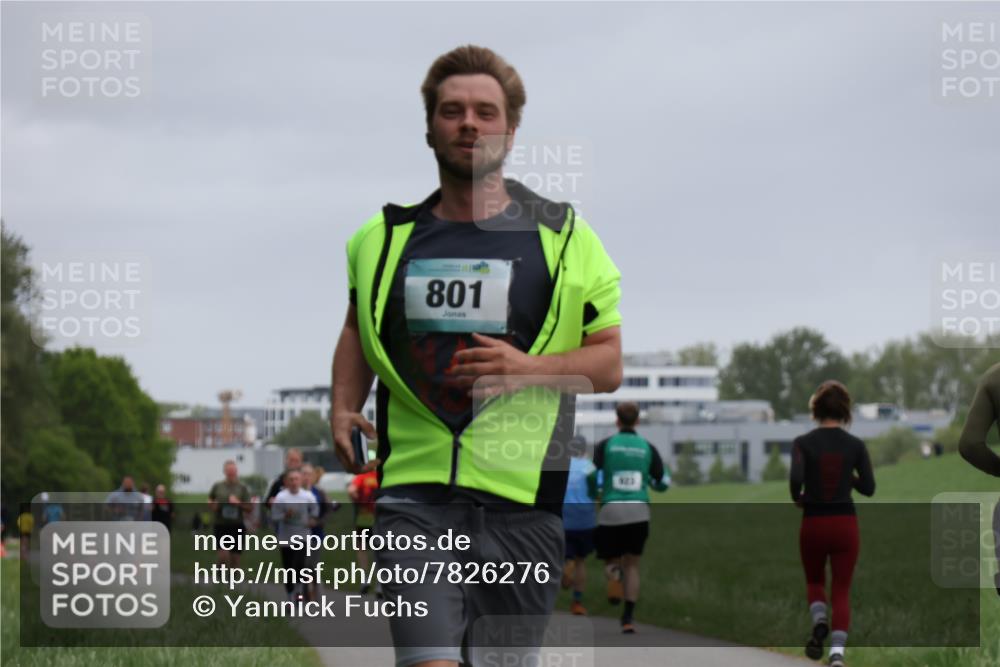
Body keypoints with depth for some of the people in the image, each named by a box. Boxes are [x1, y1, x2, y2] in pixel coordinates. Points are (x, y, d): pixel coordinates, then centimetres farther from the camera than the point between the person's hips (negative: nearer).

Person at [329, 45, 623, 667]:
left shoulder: (566, 238, 7)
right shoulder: (384, 239, 12)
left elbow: (609, 364, 6)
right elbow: (358, 330, 29)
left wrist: (528, 368, -12)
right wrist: (344, 409, 11)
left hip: (521, 496, 0)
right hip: (414, 488, 0)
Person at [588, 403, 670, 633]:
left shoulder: (605, 445, -1)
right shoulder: (648, 448, 5)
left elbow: (592, 475, -9)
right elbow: (663, 482, 7)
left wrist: (595, 493, 13)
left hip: (611, 510, -1)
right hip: (639, 511, 1)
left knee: (610, 559, 15)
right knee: (632, 564, 12)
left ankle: (614, 572, -23)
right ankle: (628, 617, 2)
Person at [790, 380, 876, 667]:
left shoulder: (803, 443, -7)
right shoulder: (856, 445, -3)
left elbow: (796, 478, -22)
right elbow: (868, 487, -1)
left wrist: (797, 498, -1)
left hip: (813, 524, 0)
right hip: (845, 524, 0)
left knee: (814, 581, 23)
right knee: (841, 590, 7)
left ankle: (819, 622, -8)